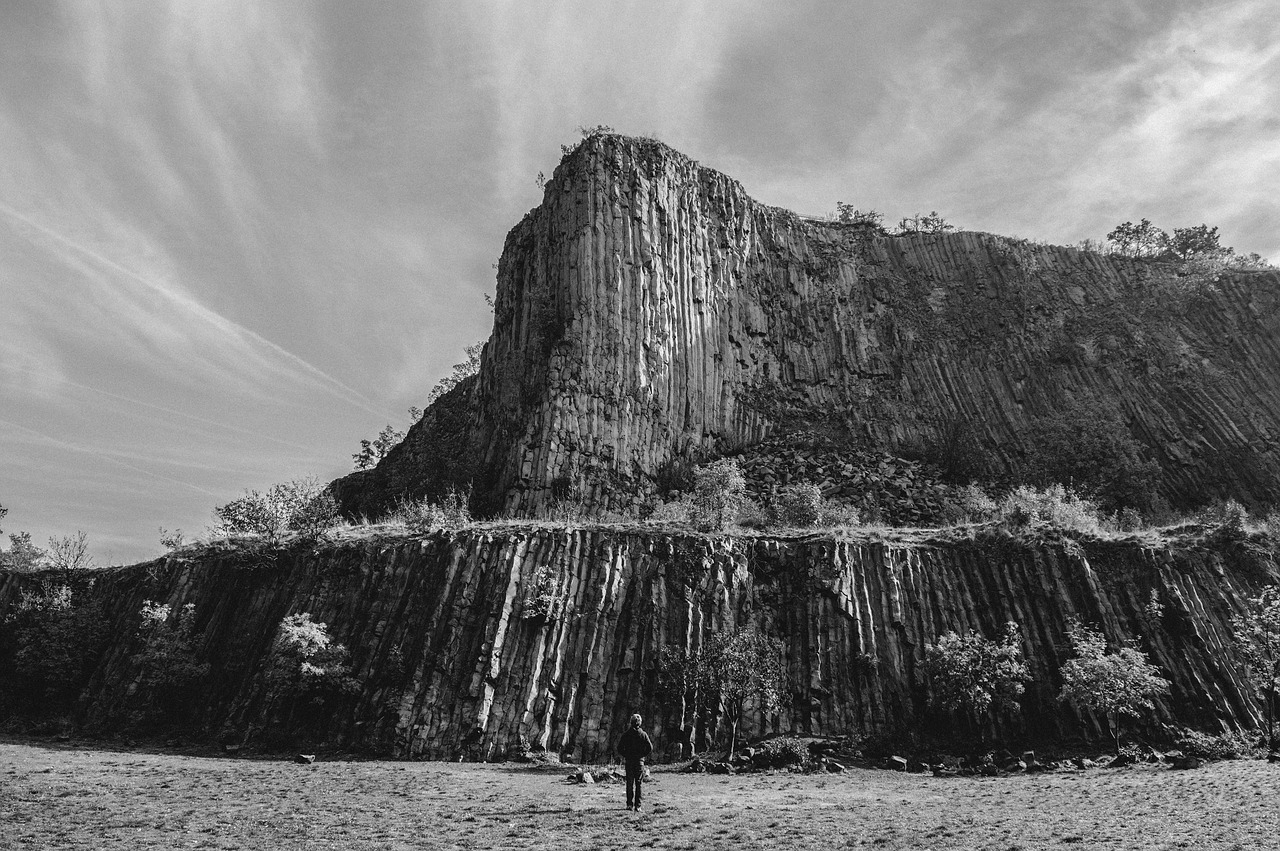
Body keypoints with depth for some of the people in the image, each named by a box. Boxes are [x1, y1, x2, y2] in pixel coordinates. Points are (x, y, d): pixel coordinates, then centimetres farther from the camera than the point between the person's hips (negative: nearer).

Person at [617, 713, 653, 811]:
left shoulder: (626, 734, -2)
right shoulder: (643, 734, -3)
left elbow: (619, 748, -5)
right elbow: (650, 748, -7)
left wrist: (624, 756, 8)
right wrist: (643, 755, 5)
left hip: (629, 761, 1)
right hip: (640, 761, -1)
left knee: (630, 783, 9)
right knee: (639, 784, 5)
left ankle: (630, 804, 7)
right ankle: (637, 806, 3)